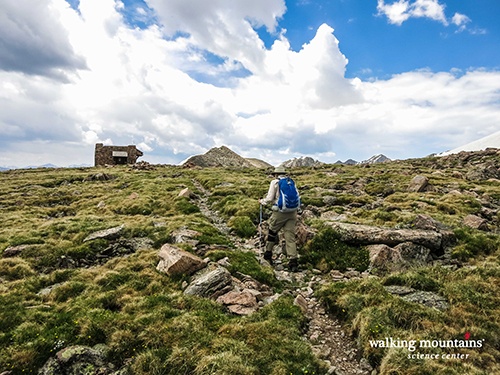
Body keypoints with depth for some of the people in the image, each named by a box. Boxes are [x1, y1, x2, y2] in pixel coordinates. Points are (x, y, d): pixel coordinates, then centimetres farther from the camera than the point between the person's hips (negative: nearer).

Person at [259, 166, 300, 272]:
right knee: (290, 237, 3)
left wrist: (262, 201, 16)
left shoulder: (275, 182, 0)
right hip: (292, 212, 4)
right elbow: (297, 197, 9)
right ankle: (293, 262, -1)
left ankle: (268, 255, 27)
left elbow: (269, 199, -3)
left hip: (280, 212, -4)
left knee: (272, 232, 16)